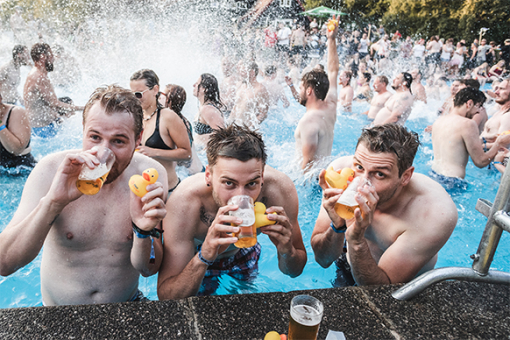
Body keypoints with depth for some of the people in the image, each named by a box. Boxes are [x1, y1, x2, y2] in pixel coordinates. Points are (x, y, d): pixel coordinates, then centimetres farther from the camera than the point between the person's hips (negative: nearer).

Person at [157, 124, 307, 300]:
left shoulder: (280, 189, -33)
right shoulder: (183, 204, -40)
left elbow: (295, 272, -20)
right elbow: (166, 297, -39)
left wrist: (286, 250, -43)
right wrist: (204, 257, -56)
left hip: (245, 254, 3)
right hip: (195, 260, -2)